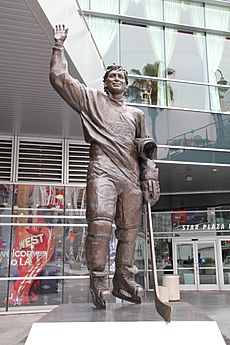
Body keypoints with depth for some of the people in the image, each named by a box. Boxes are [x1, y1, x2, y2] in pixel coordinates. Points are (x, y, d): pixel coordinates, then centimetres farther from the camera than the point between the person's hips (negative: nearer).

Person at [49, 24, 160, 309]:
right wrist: (59, 46, 16)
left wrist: (150, 177, 13)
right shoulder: (91, 100, 19)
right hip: (103, 171, -4)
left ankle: (124, 281, 10)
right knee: (100, 224, -19)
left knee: (129, 230, 1)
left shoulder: (136, 114, 28)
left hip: (132, 178, 4)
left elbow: (146, 148, 25)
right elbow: (59, 78, 14)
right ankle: (98, 282, -11)